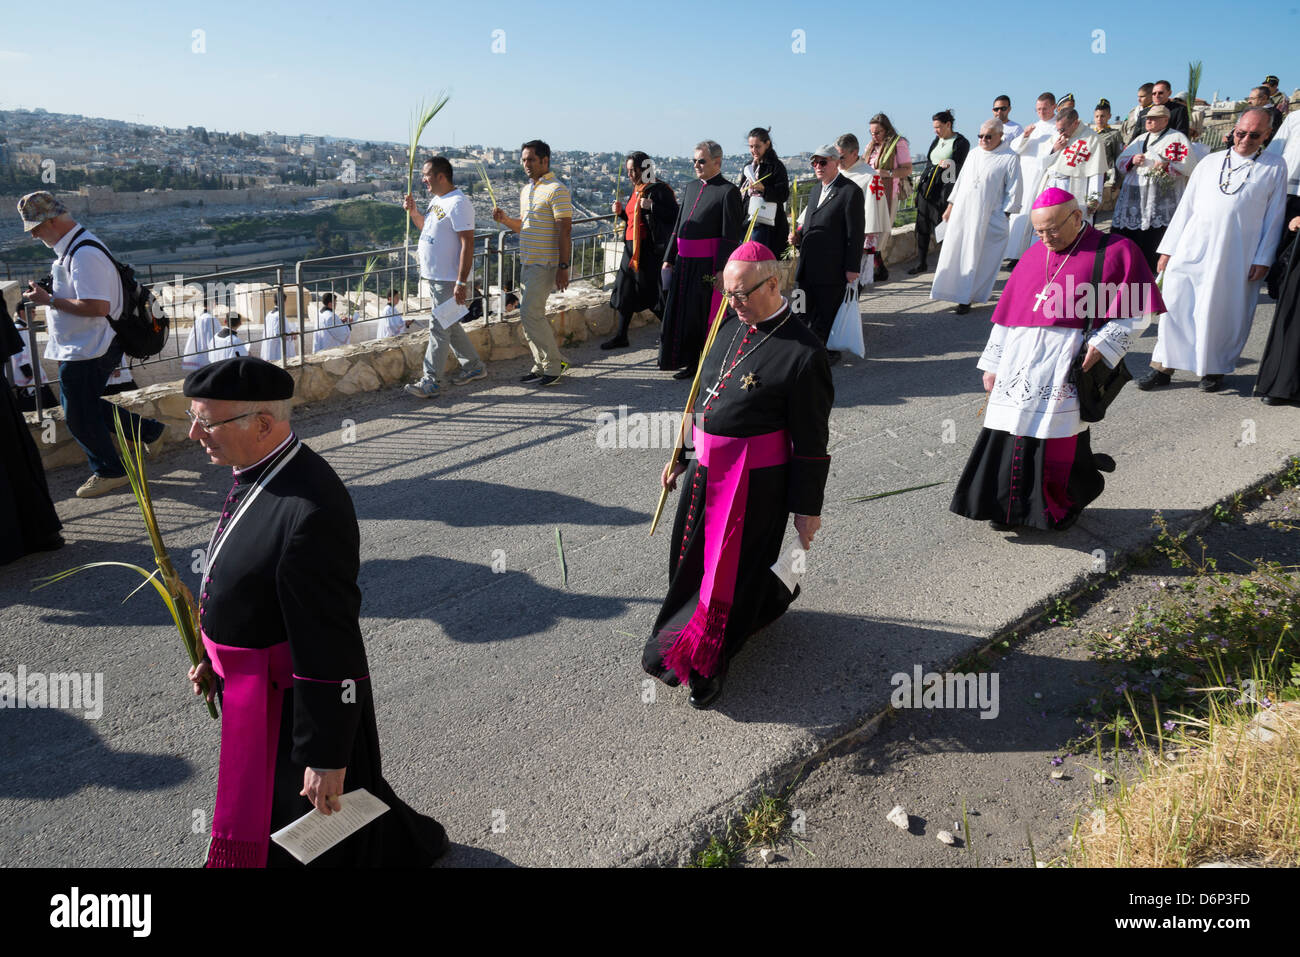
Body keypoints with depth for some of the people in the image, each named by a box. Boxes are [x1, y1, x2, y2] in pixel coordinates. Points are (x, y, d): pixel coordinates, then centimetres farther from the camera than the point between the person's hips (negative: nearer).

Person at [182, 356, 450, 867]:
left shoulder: (309, 512, -33)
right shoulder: (260, 472, -2)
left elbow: (330, 647, -28)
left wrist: (326, 758, -20)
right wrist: (214, 658, 21)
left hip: (295, 706, -10)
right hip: (251, 687, 10)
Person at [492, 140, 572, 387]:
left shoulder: (557, 190, -11)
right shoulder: (526, 190, 17)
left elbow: (565, 230, -16)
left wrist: (563, 267, -21)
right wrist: (505, 220, 5)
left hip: (545, 264, -9)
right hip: (528, 262, 9)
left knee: (530, 313, -13)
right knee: (534, 314, 10)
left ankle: (553, 366, -4)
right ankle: (542, 364, 19)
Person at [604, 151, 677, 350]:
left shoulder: (660, 190, -10)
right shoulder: (636, 191, 16)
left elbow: (675, 215, -17)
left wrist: (652, 207, -25)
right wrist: (621, 212, 8)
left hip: (650, 250, -9)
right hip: (631, 247, 9)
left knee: (653, 293, -4)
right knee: (625, 291, 10)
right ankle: (621, 336, 18)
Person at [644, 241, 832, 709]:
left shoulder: (802, 353, -18)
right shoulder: (730, 325, 4)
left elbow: (811, 440, -14)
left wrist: (807, 507, -10)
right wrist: (681, 456, 18)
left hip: (754, 479, -8)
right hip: (706, 468, 8)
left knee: (730, 569, 7)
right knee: (691, 557, 22)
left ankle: (704, 665, 27)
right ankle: (772, 595, 48)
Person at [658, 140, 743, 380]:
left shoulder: (728, 191, -8)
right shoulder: (689, 188, 14)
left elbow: (730, 236, -14)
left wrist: (720, 271, -19)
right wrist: (668, 259, 13)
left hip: (708, 266, -7)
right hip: (684, 263, 7)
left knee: (706, 316, 0)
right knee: (684, 313, 11)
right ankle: (691, 363, 23)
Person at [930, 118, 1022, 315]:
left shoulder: (1010, 158, -3)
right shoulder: (974, 154, 13)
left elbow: (1014, 190, -3)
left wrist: (1004, 215, -7)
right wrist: (950, 206, 17)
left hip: (988, 219, -5)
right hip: (962, 213, 5)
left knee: (977, 257, -2)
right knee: (954, 252, 4)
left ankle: (966, 298, 2)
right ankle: (959, 292, 16)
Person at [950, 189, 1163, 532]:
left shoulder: (1114, 251, 0)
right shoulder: (1032, 256, 16)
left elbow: (1136, 311, -1)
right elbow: (1007, 313, 18)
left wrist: (1102, 344, -14)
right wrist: (992, 364, 15)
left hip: (1066, 369, -5)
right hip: (1019, 366, 5)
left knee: (1060, 441, -1)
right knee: (1012, 431, 3)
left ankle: (1065, 504, 24)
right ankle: (1012, 506, 19)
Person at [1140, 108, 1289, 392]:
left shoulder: (1274, 168, 7)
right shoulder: (1209, 163, 13)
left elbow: (1274, 217, 4)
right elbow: (1186, 207, 12)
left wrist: (1263, 259, -4)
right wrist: (1168, 249, 6)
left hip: (1236, 256, -2)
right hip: (1192, 250, 2)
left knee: (1223, 312, 2)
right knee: (1174, 303, -3)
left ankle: (1214, 369, 17)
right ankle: (1163, 367, 5)